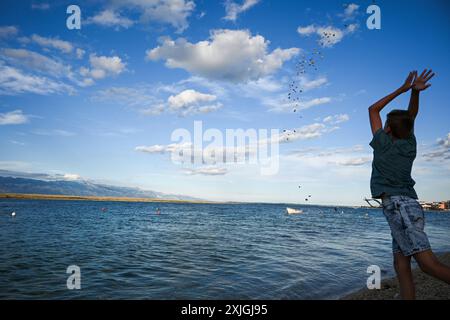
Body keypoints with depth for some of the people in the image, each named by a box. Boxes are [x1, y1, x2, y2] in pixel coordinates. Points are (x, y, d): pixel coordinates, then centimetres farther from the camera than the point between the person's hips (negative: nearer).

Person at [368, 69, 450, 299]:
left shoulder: (383, 142, 3)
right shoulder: (410, 144, 16)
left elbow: (373, 109, 15)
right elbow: (411, 115, 26)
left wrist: (401, 89, 14)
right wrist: (415, 92, 11)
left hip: (396, 204, -8)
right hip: (408, 204, 8)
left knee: (428, 263, -14)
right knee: (401, 266, 5)